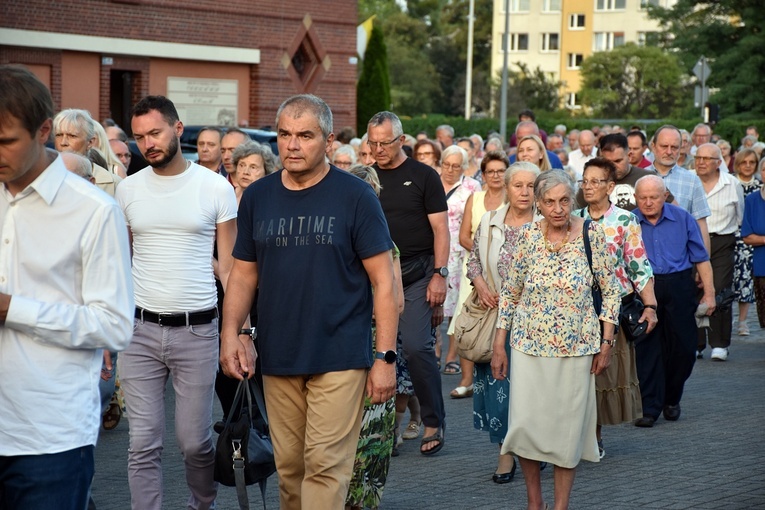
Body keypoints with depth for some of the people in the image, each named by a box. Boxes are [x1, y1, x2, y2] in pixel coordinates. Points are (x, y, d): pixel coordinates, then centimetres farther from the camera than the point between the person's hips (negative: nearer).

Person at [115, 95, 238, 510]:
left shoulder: (216, 188, -1)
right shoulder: (128, 189, 7)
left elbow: (230, 265, 3)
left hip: (197, 331, -2)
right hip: (140, 329, 2)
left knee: (194, 441, 6)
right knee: (143, 443, 1)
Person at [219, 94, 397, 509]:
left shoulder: (355, 196, -5)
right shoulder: (257, 197, 7)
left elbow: (383, 281, -5)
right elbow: (243, 274, 13)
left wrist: (385, 356, -10)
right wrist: (230, 332, -3)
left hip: (340, 358, -4)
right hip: (278, 358, 4)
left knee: (325, 466, -7)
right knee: (289, 467, 11)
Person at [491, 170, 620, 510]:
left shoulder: (591, 234, -6)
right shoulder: (527, 236, -3)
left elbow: (611, 291, 1)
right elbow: (510, 292, 5)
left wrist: (606, 343, -3)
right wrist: (499, 345, 3)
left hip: (576, 347, 0)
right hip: (530, 344, 1)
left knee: (568, 429, 4)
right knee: (525, 424, -4)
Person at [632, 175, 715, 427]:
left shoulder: (682, 219, 4)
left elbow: (701, 258, 7)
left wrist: (709, 292, 3)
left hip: (679, 289, 1)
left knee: (684, 348, 4)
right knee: (647, 350, -3)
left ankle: (671, 400, 26)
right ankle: (650, 407, 4)